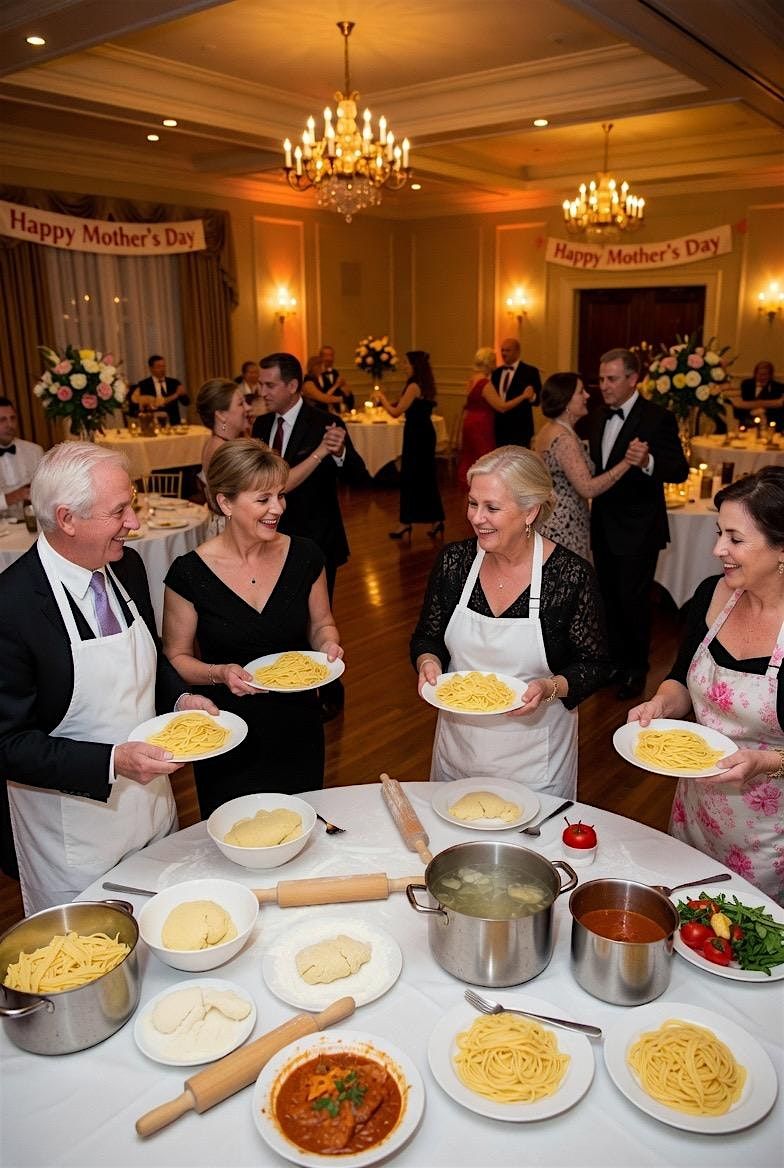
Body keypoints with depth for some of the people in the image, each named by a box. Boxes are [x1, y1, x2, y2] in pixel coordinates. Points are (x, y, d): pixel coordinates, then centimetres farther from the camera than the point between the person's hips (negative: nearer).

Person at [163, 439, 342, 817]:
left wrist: (328, 643, -13)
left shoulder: (304, 556, -7)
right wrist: (220, 673, -22)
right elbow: (177, 658, -4)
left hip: (297, 727, 2)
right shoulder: (189, 573, -14)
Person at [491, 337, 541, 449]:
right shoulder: (496, 372, 15)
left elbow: (538, 398, -7)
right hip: (498, 427, 5)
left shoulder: (530, 371, -2)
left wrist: (532, 396, -28)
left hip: (519, 428, -5)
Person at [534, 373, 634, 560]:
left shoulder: (548, 430, 10)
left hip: (547, 521, 10)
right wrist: (626, 462, -22)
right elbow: (587, 488, -24)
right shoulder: (564, 438, -19)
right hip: (563, 529, -10)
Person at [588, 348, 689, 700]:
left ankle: (637, 669, 23)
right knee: (610, 598, 17)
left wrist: (648, 462, -38)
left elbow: (680, 471, -21)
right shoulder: (598, 418, 7)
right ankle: (616, 661, 34)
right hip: (604, 526, 7)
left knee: (633, 600, 3)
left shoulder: (658, 418, -14)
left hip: (637, 529, -6)